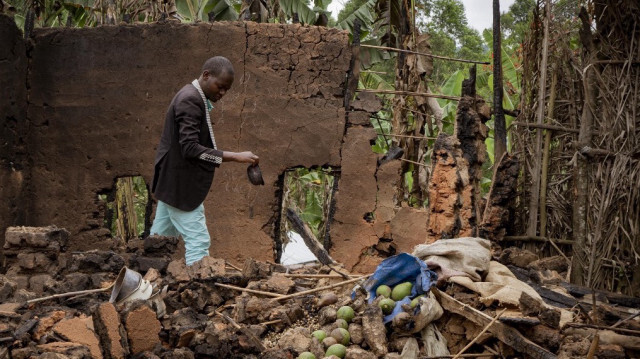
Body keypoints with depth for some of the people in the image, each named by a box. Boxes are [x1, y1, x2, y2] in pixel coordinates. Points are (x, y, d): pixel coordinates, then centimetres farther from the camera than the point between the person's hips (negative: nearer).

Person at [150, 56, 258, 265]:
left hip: (172, 183, 10)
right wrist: (234, 157, -29)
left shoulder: (194, 98, 12)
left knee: (159, 238, 16)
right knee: (198, 241, -8)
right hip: (181, 186, -10)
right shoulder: (190, 101, -19)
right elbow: (190, 149, -27)